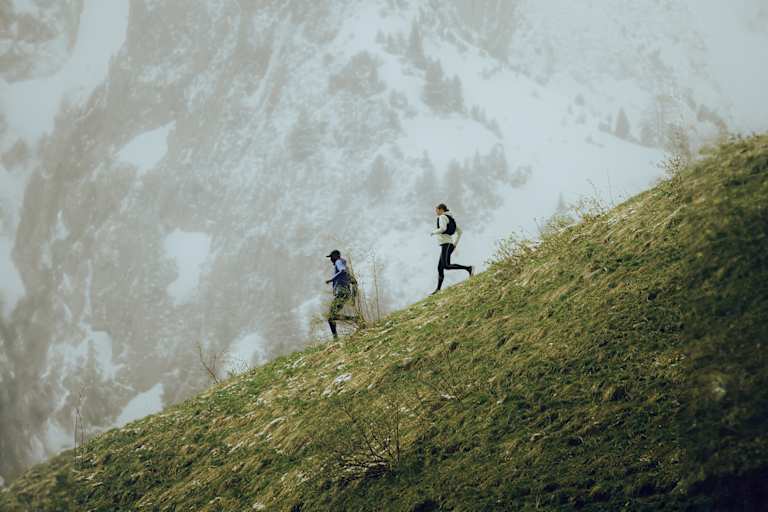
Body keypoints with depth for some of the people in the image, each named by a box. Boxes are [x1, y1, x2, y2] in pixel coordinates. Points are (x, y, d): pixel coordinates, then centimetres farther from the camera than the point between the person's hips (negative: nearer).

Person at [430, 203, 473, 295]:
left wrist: (434, 232, -5)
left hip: (446, 244, -10)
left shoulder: (443, 217, -6)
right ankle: (438, 289, 4)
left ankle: (468, 269, -27)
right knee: (440, 268, 7)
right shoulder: (450, 218, 21)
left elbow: (443, 229, -23)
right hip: (450, 245, 10)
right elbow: (459, 231, 23)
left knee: (447, 266, -22)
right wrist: (455, 243, 21)